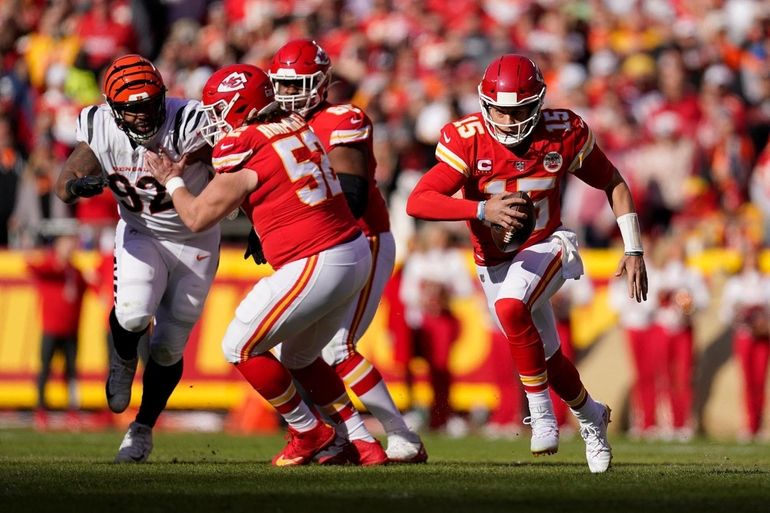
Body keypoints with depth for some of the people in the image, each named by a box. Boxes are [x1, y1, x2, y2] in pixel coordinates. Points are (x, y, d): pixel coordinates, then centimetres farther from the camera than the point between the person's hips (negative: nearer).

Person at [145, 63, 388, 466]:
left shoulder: (244, 152, -11)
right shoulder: (296, 127, 11)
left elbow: (197, 218, -2)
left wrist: (172, 181, 16)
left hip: (317, 265, -8)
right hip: (357, 252, 8)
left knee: (240, 348, 7)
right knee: (299, 356, 24)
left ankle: (308, 433, 15)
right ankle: (362, 443, 21)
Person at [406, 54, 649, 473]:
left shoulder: (563, 134, -16)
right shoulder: (469, 140, -20)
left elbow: (613, 184, 1)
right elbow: (417, 202, -29)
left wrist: (634, 250, -3)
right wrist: (482, 210, -43)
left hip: (546, 247, -2)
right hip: (494, 262, 2)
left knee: (510, 308, -32)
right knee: (547, 358, 12)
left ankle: (540, 410, -17)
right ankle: (590, 416, 42)